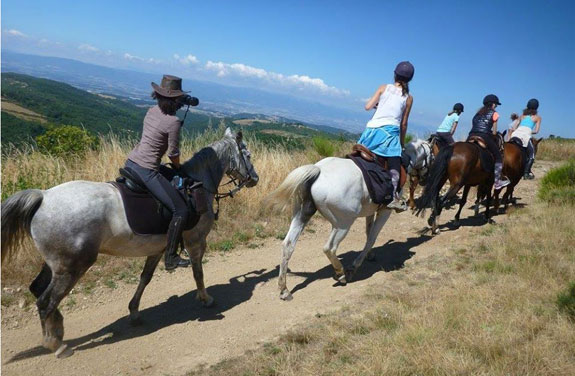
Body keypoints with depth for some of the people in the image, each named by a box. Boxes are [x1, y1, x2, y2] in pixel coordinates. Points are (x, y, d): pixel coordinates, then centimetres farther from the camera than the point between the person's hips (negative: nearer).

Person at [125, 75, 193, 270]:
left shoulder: (152, 111, 7)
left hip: (131, 162, 9)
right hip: (147, 171, -9)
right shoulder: (174, 122, -16)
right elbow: (173, 153, -10)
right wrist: (178, 167, 10)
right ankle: (170, 258, -2)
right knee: (181, 210, -6)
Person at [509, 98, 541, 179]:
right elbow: (536, 131, 10)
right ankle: (526, 173, 1)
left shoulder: (522, 116, 26)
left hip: (516, 134, 4)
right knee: (531, 156, 11)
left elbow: (513, 128, 18)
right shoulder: (537, 117, 16)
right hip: (526, 135, -3)